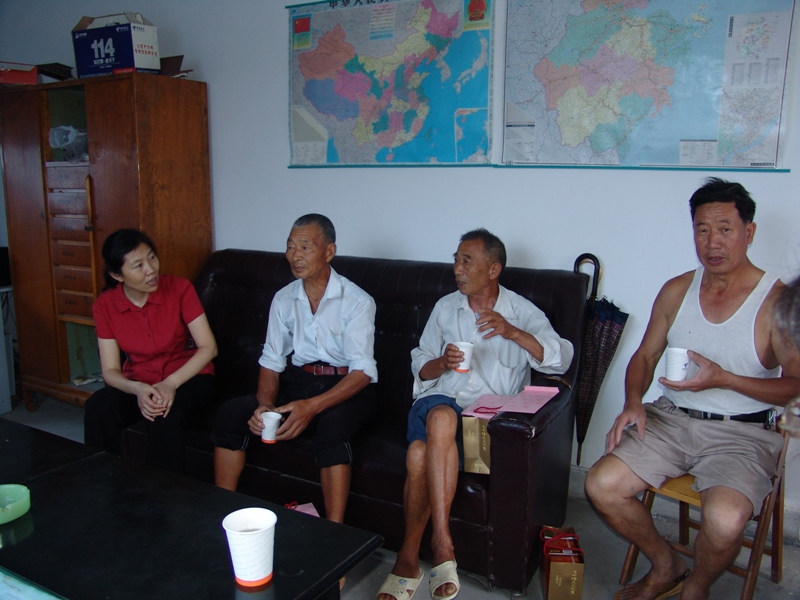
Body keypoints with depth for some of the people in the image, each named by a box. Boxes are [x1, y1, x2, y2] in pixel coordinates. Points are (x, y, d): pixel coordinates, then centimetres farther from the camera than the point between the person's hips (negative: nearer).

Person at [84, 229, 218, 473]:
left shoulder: (180, 288, -13)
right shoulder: (104, 306, -6)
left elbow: (209, 347, -14)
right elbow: (111, 370, -6)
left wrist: (171, 383, -27)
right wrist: (137, 389, -28)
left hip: (187, 377, -2)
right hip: (137, 384, 3)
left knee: (165, 412, -33)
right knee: (98, 406, -26)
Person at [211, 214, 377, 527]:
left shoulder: (357, 301, -10)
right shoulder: (284, 299, 6)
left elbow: (362, 371, -17)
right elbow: (271, 361, 6)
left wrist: (312, 406, -30)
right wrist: (265, 404, -16)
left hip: (347, 387, -5)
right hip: (298, 380, 5)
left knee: (331, 427, -37)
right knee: (231, 412, -17)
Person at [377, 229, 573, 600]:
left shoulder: (523, 313, 9)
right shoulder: (445, 307, 19)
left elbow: (561, 359, -7)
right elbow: (420, 364, 20)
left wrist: (512, 332, -19)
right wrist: (441, 364, -5)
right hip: (439, 401, 3)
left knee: (421, 453, -34)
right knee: (442, 415, -38)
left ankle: (409, 558, -19)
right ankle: (442, 543, -33)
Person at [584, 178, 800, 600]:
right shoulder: (676, 291, 7)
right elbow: (645, 355, 13)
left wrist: (722, 379, -22)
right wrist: (633, 402, -6)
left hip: (741, 432, -4)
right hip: (671, 418, 4)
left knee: (724, 520, -31)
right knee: (601, 485, -14)